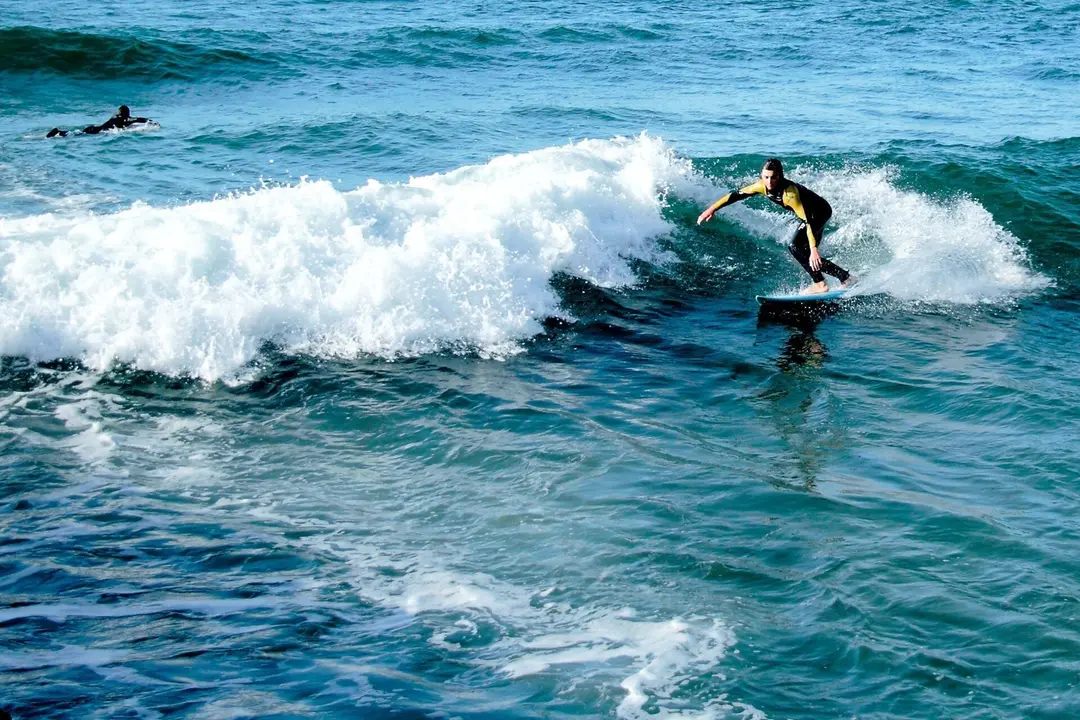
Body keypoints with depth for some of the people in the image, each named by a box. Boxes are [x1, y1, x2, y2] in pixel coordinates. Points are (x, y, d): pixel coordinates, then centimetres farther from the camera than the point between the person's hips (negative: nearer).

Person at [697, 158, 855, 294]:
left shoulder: (789, 193, -36)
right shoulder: (763, 186, -15)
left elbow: (807, 221, -41)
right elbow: (737, 195, -4)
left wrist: (813, 249, -48)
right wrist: (712, 209, -6)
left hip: (821, 212, -9)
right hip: (812, 215, 9)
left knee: (795, 247, -21)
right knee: (803, 252, 13)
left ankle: (820, 285, -13)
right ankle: (844, 277, 18)